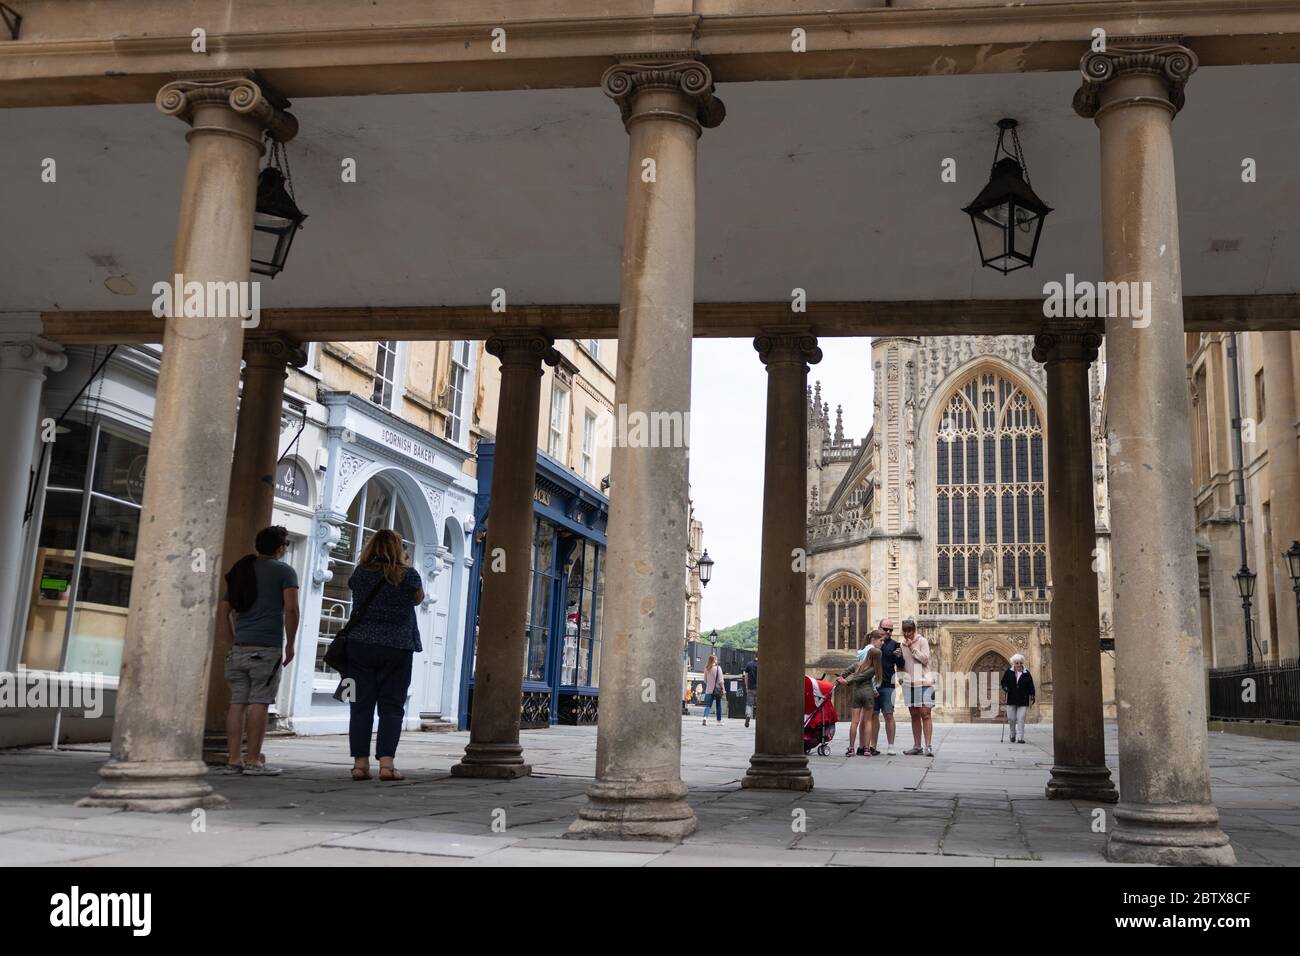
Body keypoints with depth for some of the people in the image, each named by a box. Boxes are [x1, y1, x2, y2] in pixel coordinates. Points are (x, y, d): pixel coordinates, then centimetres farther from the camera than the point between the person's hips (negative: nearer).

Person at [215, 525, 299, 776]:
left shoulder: (241, 570, 17)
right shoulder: (284, 571, -1)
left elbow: (223, 609, 16)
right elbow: (291, 609, -12)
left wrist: (231, 643, 19)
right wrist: (290, 644, -4)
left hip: (239, 648, 6)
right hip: (267, 648, -6)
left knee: (237, 702, 7)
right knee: (259, 703, -3)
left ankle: (234, 759, 9)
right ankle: (253, 761, -1)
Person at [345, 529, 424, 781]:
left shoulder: (360, 574, 3)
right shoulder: (407, 575, -3)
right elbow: (419, 598, 15)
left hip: (360, 646, 2)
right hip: (397, 648, -2)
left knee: (362, 706, 5)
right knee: (391, 707, 2)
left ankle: (360, 763, 4)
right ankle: (386, 762, -5)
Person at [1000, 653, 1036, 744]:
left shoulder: (1026, 674, 3)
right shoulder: (1009, 672, 3)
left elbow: (1031, 686, 7)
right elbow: (1003, 681, 13)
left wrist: (1032, 696, -3)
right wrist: (1005, 688, -6)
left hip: (1023, 701, -1)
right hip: (1011, 699, 1)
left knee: (1021, 719, -6)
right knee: (1011, 719, 4)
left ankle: (1020, 737, -4)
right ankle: (1013, 735, 28)